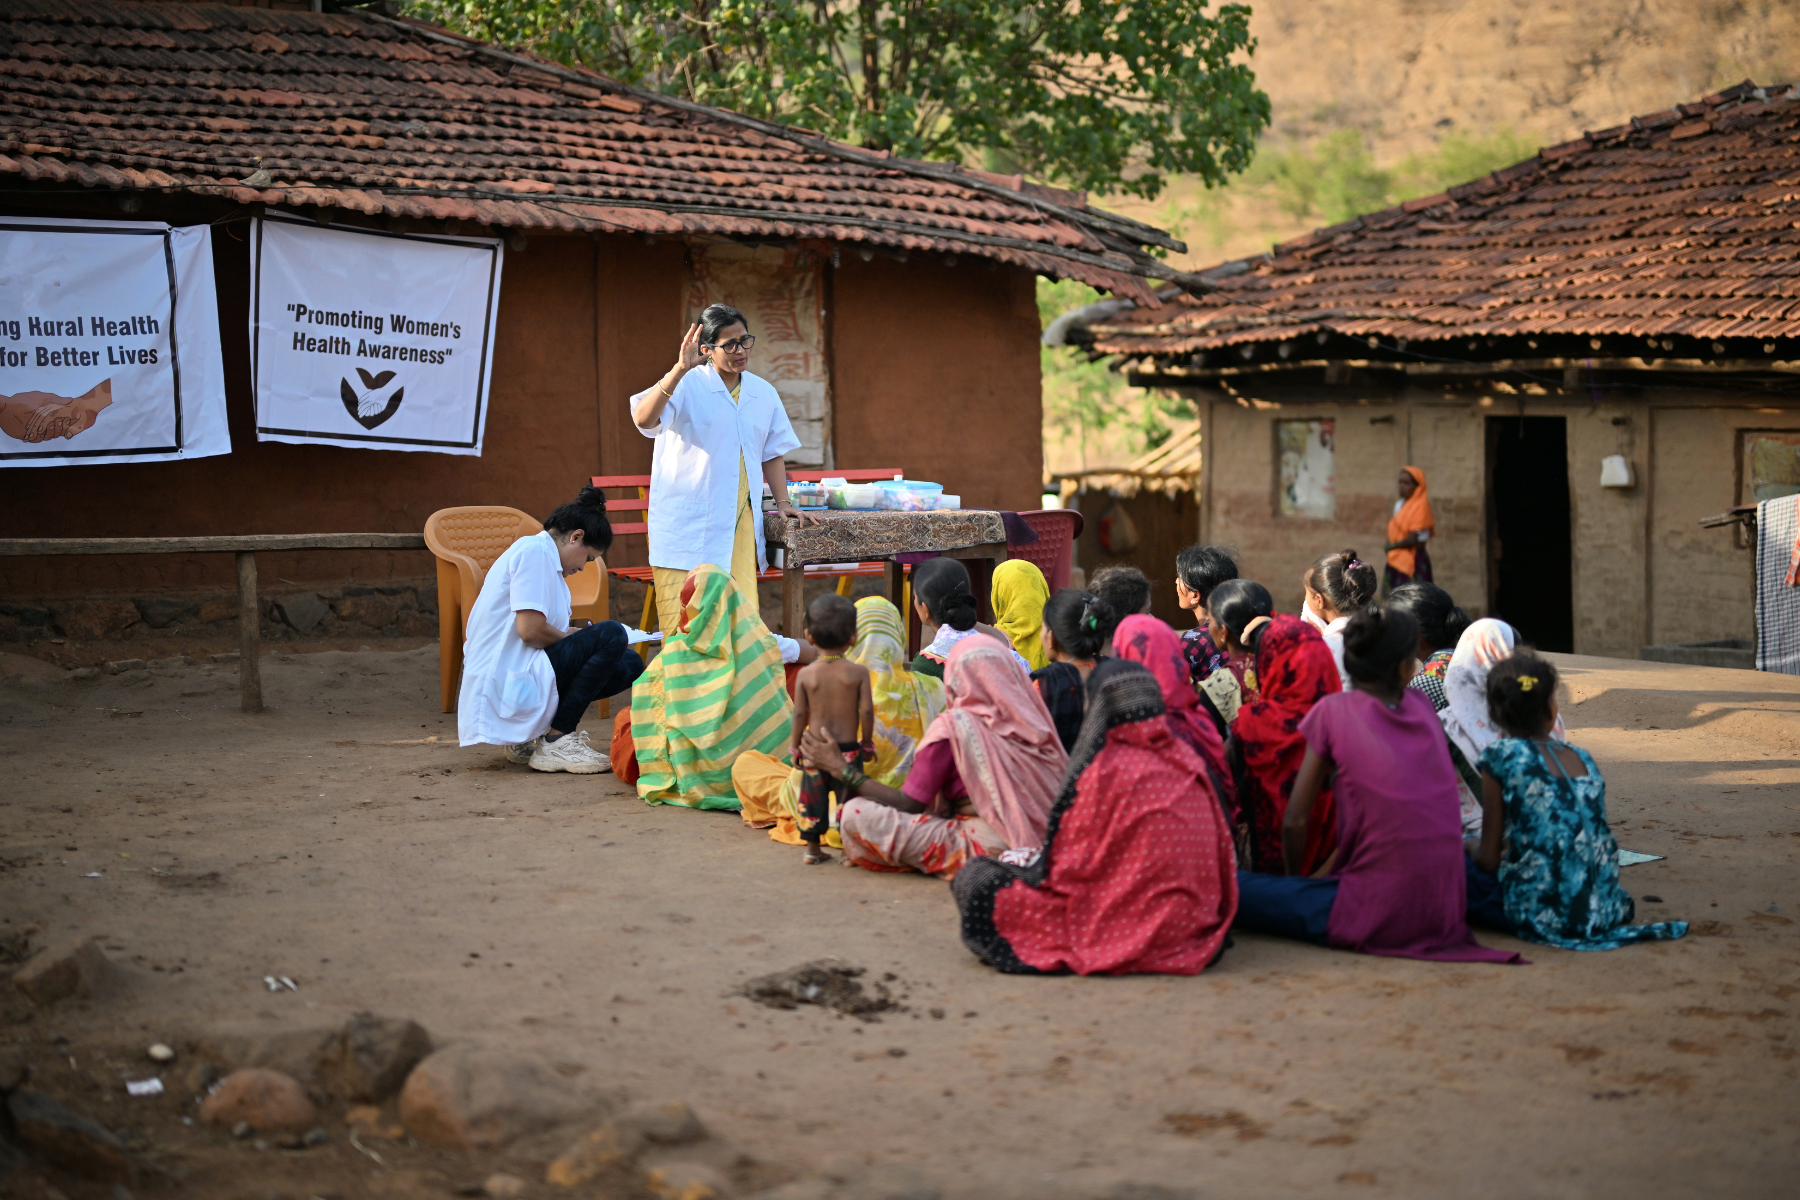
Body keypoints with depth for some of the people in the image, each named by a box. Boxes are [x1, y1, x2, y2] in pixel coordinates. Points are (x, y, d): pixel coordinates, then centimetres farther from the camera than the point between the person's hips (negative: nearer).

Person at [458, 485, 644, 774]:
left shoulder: (539, 554, 22)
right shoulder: (535, 550, -10)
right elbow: (530, 629, -19)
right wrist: (572, 637, -2)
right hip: (504, 680, -11)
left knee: (629, 666, 8)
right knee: (611, 635, -20)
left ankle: (528, 737, 7)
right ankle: (556, 741, -14)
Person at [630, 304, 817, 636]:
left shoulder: (763, 393, 12)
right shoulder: (686, 385, -6)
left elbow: (772, 452, 23)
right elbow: (643, 419, -24)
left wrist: (783, 502, 14)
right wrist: (679, 370, -32)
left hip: (741, 527, 5)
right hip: (687, 526, -5)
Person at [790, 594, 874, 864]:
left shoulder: (805, 674, -4)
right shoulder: (858, 672, -7)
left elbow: (799, 714, -2)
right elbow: (866, 711, -9)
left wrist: (796, 746, 9)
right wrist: (867, 743, 5)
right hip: (848, 748, -1)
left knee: (813, 798, 13)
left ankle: (812, 848, 20)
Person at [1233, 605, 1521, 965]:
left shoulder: (1332, 711, -3)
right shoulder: (1421, 707, 11)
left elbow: (1295, 822, -1)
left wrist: (1297, 878, 18)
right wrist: (1325, 872, 26)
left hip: (1378, 919, -5)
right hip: (1446, 914, 5)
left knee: (1237, 887, -2)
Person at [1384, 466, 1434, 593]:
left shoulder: (1421, 505, -11)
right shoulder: (1399, 504, 13)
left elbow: (1413, 539, -15)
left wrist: (1392, 546, -4)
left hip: (1413, 560, -8)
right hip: (1396, 561, 8)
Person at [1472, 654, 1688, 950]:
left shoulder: (1501, 754, -8)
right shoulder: (1583, 759, 8)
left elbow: (1488, 858, -6)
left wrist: (1473, 851, 18)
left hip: (1541, 913, -6)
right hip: (1604, 911, 6)